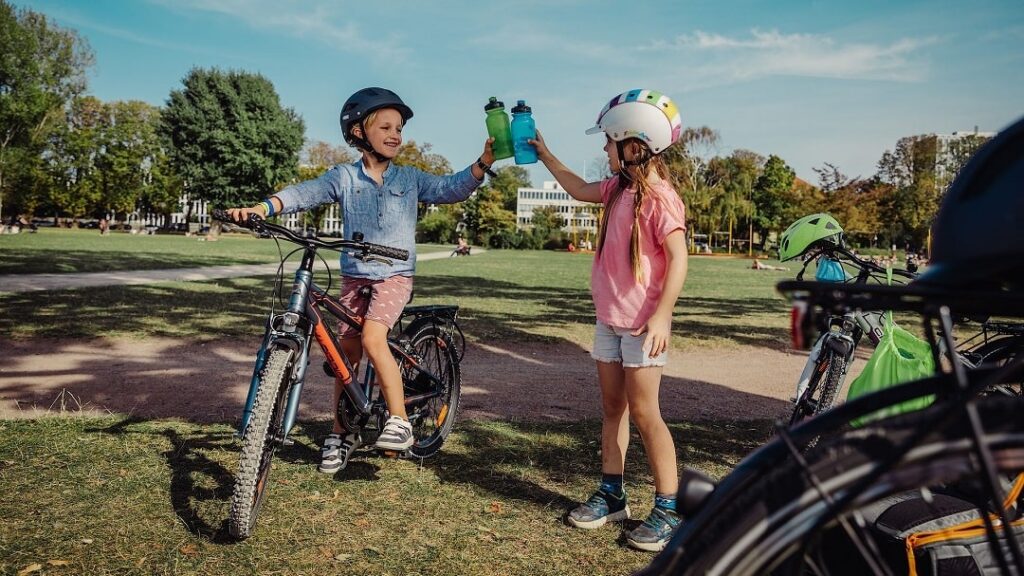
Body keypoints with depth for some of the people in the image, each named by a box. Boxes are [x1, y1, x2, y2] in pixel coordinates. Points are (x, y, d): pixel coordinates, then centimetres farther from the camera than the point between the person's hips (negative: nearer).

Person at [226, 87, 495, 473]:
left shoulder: (410, 178, 4)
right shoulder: (344, 177, 1)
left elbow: (450, 189, -5)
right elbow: (305, 192, -12)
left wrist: (484, 163, -21)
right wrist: (264, 207, -29)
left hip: (394, 275, -2)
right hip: (355, 276, 2)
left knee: (373, 339, -25)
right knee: (346, 354, 6)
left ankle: (399, 421, -13)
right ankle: (341, 434, 21)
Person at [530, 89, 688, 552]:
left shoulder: (658, 196, -17)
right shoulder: (619, 189, 8)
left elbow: (678, 258, -22)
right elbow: (579, 189, 26)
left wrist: (662, 314, -29)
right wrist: (544, 155, 28)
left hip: (641, 324, -9)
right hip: (609, 318, 9)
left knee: (643, 413, -4)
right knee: (612, 406, 13)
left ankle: (668, 509, 9)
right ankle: (611, 494, 25)